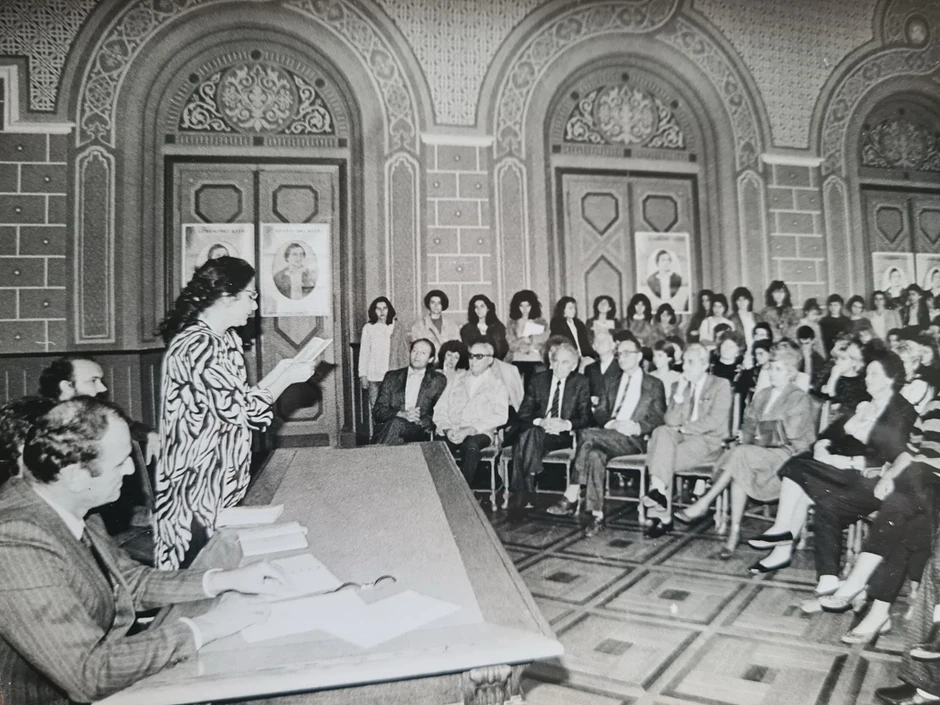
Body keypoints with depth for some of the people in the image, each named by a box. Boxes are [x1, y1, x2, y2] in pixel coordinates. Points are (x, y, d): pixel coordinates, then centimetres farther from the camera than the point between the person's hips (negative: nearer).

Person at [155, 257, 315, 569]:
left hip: (225, 482, 9)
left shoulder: (227, 340, 9)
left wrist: (280, 371, 5)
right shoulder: (197, 345, -21)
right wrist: (288, 377, -11)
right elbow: (241, 411, -21)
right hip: (199, 487, -9)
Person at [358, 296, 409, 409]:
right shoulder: (368, 328, 3)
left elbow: (404, 350, 7)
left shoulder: (396, 326, 6)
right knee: (375, 407, -1)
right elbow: (364, 352, 5)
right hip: (374, 376, 0)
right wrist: (363, 375, 1)